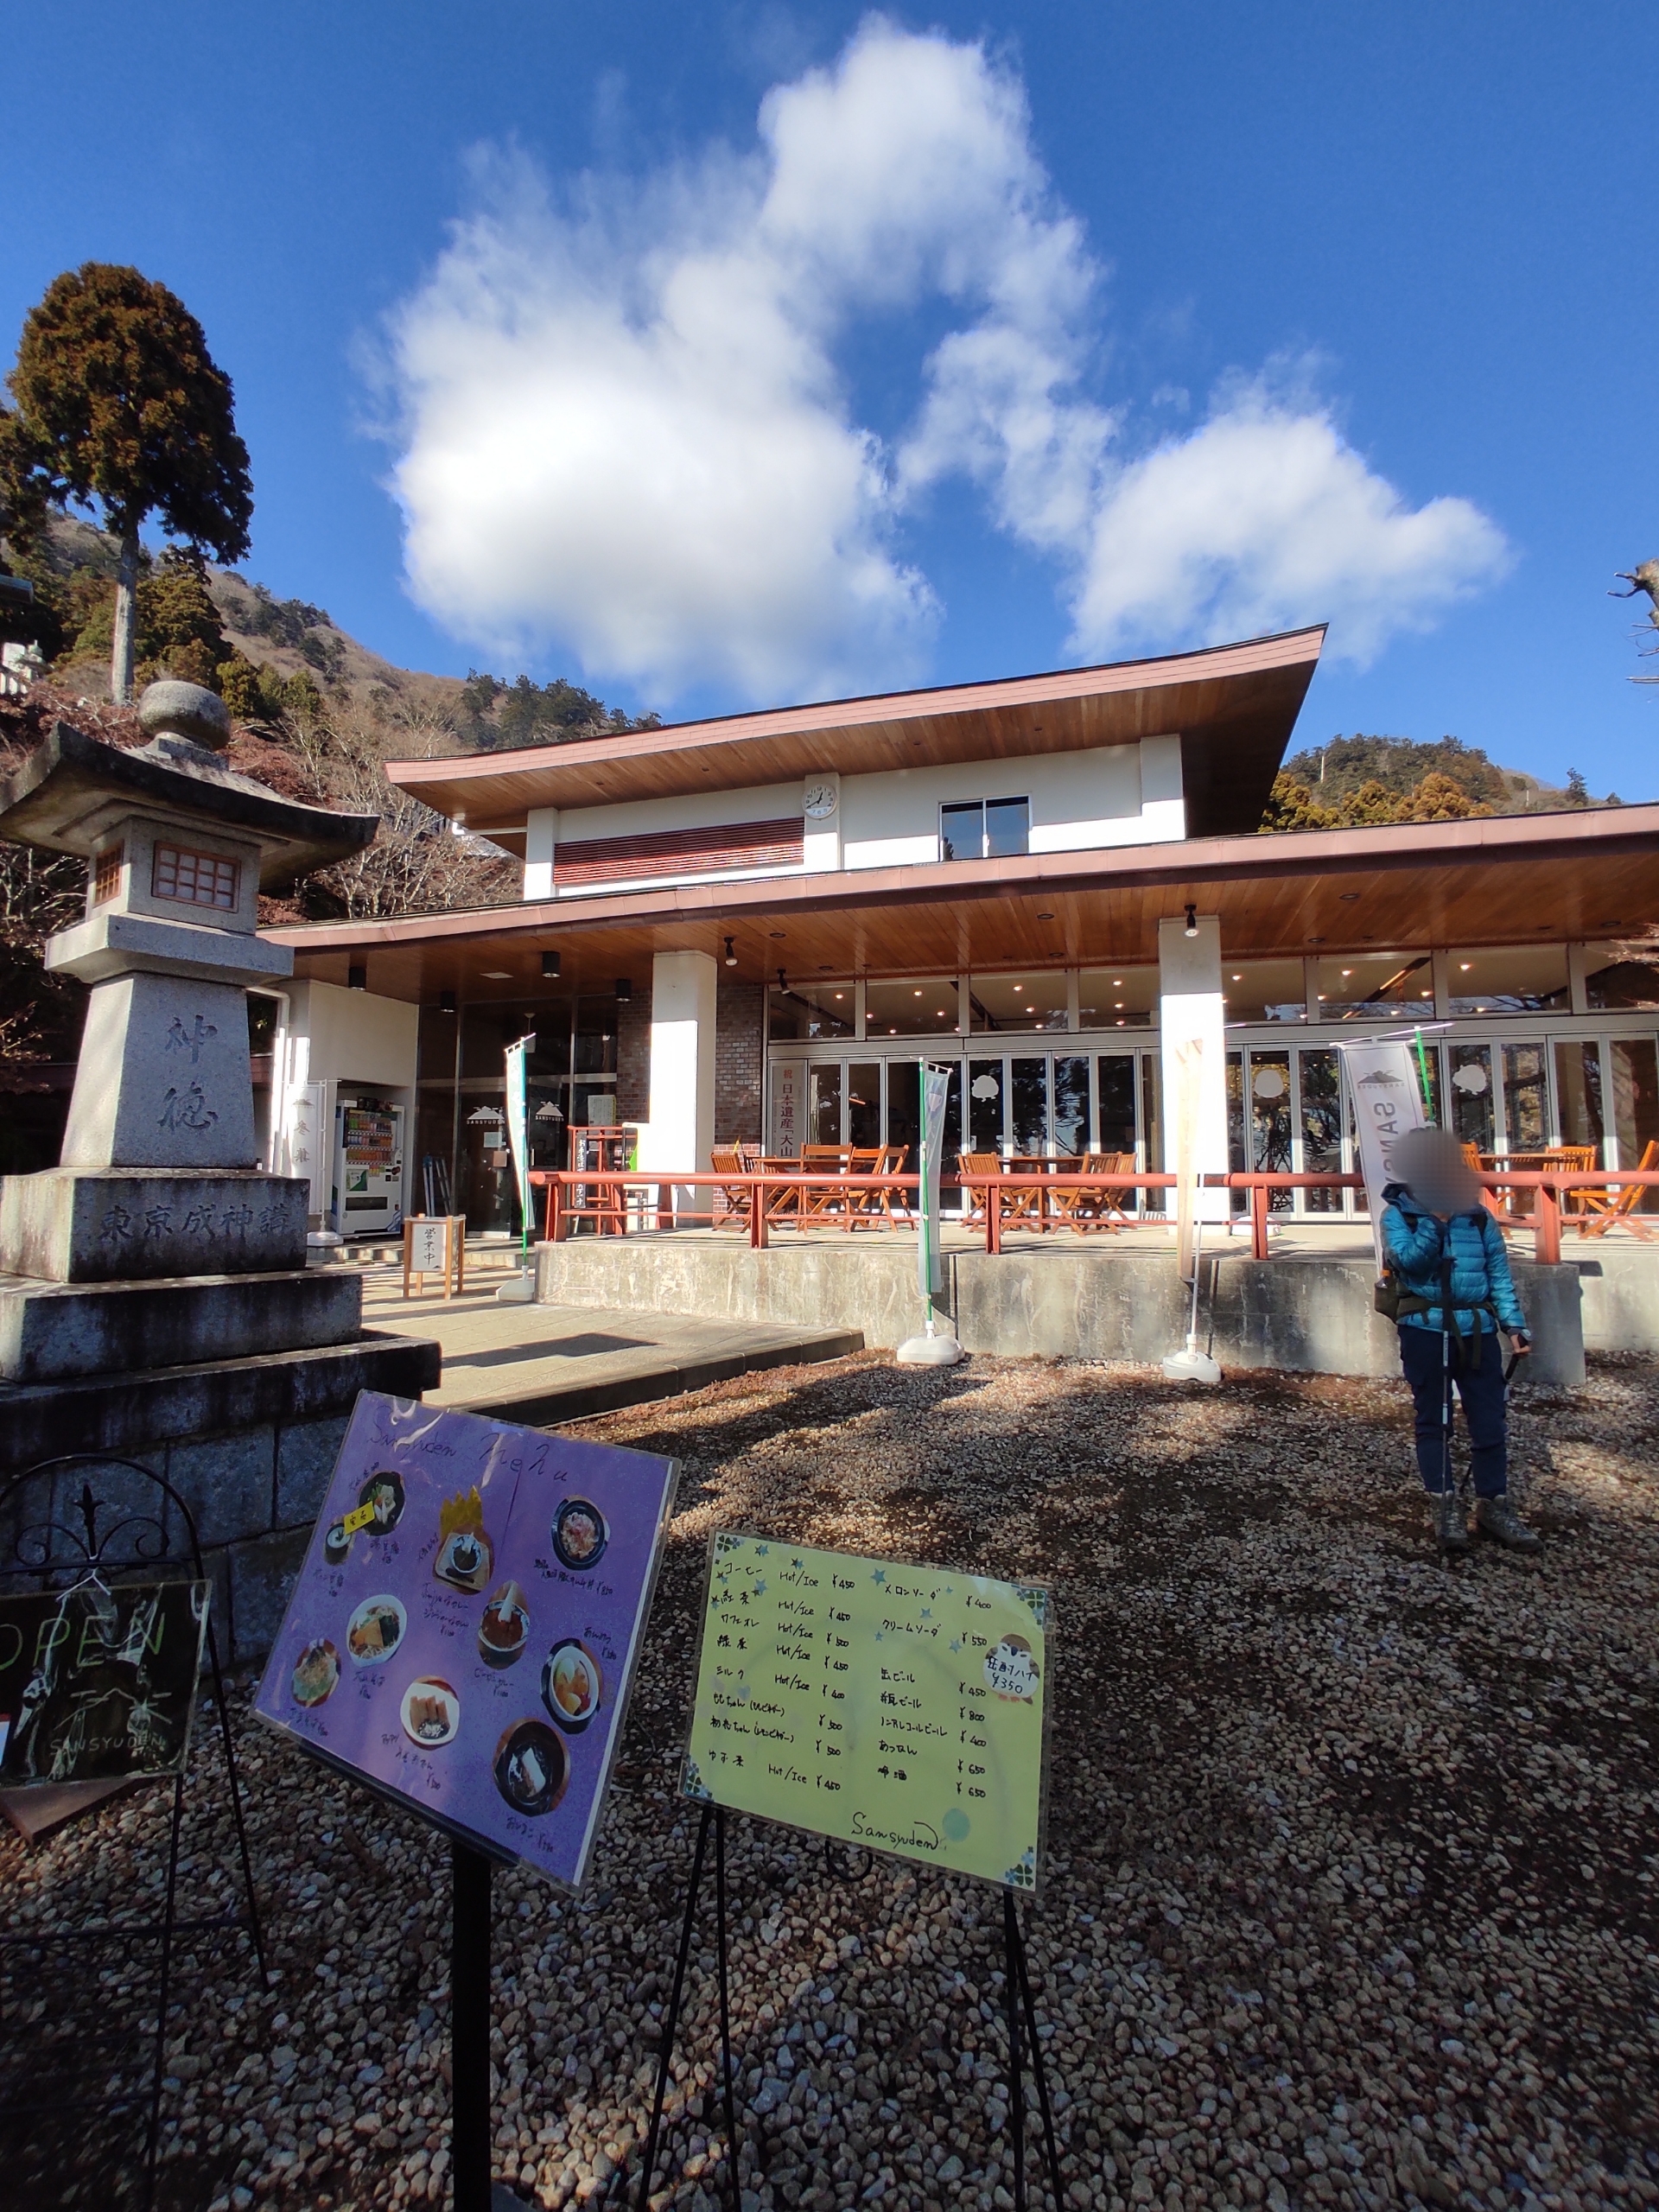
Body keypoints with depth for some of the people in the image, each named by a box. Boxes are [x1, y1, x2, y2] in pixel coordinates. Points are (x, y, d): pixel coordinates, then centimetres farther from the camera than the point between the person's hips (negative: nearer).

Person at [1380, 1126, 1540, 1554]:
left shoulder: (1478, 1216, 10)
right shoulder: (1398, 1214, 1)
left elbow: (1499, 1273, 9)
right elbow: (1410, 1260, -14)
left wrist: (1515, 1324, 2)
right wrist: (1435, 1222, -20)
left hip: (1477, 1329, 3)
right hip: (1425, 1329, -3)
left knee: (1489, 1419, 5)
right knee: (1434, 1420, 5)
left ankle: (1494, 1504, 19)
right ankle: (1446, 1506, 13)